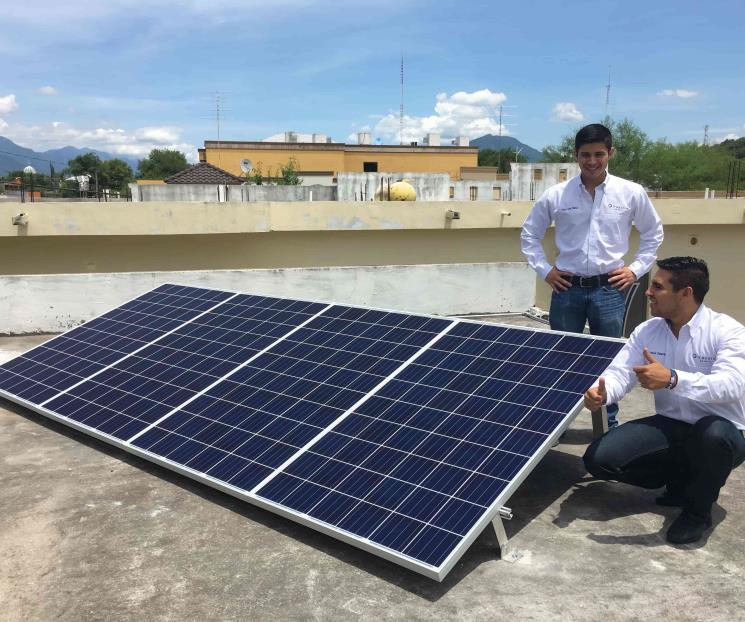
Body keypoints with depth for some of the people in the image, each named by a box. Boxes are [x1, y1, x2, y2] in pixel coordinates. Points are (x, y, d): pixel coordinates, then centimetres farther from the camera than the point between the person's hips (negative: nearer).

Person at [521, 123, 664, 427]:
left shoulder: (631, 193, -2)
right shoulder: (556, 195, -3)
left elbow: (653, 233, 13)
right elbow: (529, 234, 9)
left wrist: (636, 269, 4)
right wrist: (544, 270, 1)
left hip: (610, 289, 0)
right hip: (567, 288, 0)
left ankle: (610, 423, 28)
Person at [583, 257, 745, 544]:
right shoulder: (647, 331, -1)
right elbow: (620, 371, -8)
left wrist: (672, 379, -48)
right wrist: (600, 392, -32)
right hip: (670, 427, 5)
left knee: (712, 431, -42)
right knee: (598, 458, -12)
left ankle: (698, 509, -10)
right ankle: (681, 480, 12)